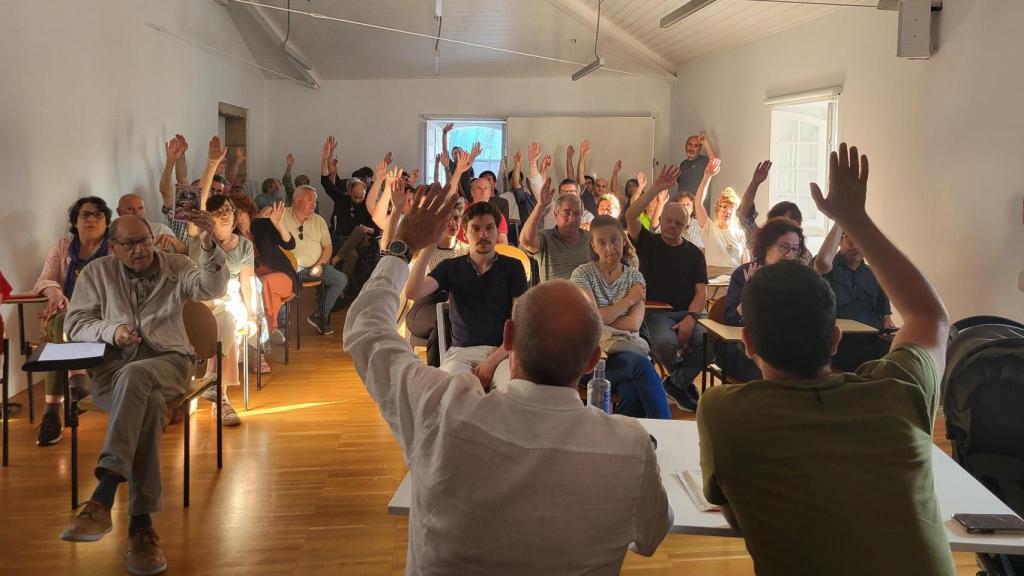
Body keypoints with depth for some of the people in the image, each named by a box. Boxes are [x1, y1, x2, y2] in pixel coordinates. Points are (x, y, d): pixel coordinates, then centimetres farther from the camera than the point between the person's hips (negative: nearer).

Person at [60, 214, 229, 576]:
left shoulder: (176, 267, 12)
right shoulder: (97, 273, 14)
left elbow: (213, 288, -6)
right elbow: (75, 323, 11)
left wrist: (209, 247, -23)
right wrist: (110, 331, -9)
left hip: (167, 361, 0)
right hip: (112, 367, 1)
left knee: (135, 376, -39)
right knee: (148, 404, -36)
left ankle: (103, 498, -47)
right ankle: (140, 525, -41)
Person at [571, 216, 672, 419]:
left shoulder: (635, 277, 13)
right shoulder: (582, 275, 5)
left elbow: (634, 324, -1)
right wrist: (629, 300, 1)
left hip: (628, 347, 3)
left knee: (631, 391, -36)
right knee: (639, 364, -35)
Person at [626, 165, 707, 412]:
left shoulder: (694, 253, 14)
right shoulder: (648, 242, 11)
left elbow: (701, 291, 4)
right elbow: (630, 217, -8)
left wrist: (690, 318, -15)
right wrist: (657, 189, -14)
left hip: (688, 311, 2)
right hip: (655, 311, -2)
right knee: (665, 343, -35)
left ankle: (676, 383, -1)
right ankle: (684, 380, 1)